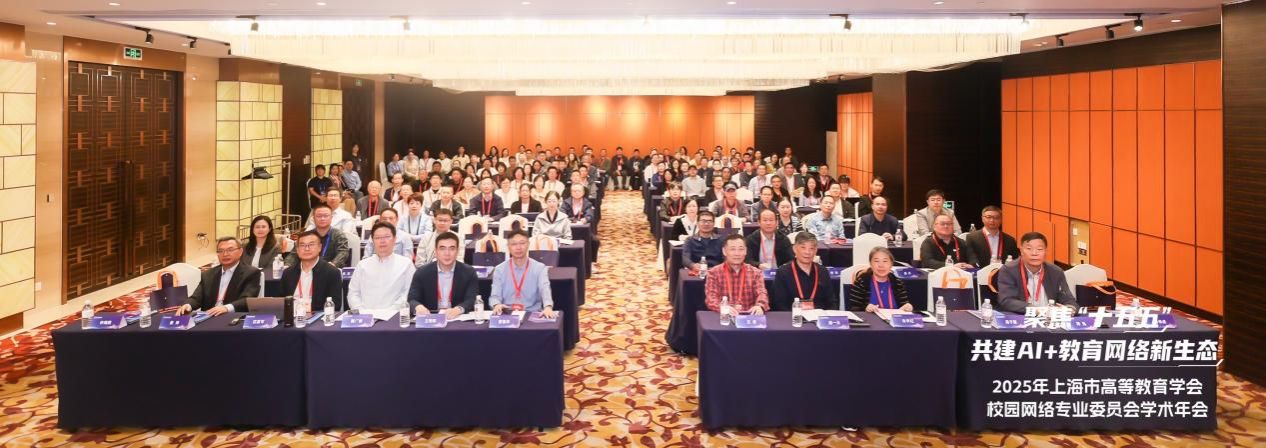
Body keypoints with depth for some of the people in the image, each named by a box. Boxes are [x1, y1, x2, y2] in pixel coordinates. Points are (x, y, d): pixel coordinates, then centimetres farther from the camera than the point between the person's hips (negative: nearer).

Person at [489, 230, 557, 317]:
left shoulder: (539, 268, 3)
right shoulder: (499, 270, 7)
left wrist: (548, 307, -36)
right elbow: (495, 295, 0)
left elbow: (545, 290, -14)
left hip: (533, 315, 0)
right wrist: (497, 305, -26)